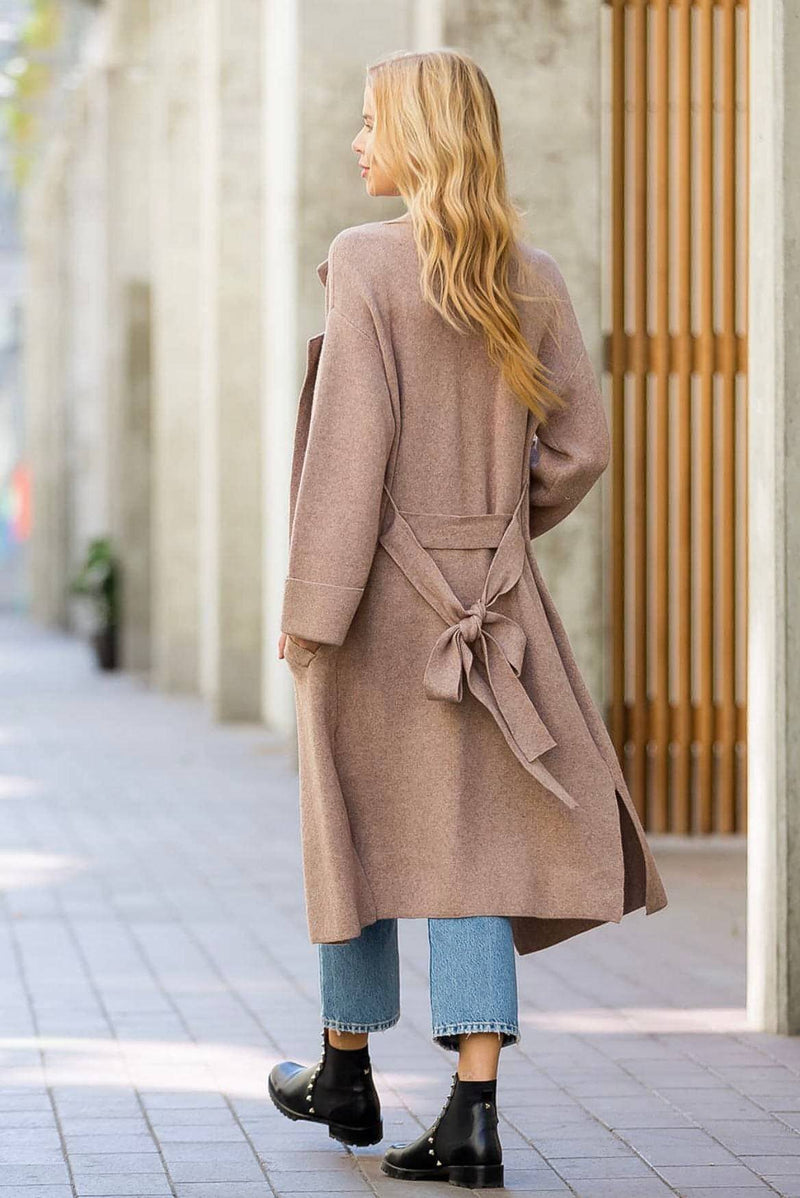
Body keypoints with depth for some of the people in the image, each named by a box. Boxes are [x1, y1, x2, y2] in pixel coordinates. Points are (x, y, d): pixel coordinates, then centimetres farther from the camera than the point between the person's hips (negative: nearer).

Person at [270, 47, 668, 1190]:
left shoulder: (367, 263, -12)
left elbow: (350, 446, -16)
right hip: (493, 598, 4)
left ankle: (347, 1075, 29)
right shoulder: (535, 279, 4)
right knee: (472, 837, 3)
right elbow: (579, 444, 5)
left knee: (361, 826, 12)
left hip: (381, 588, -4)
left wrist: (308, 608, -13)